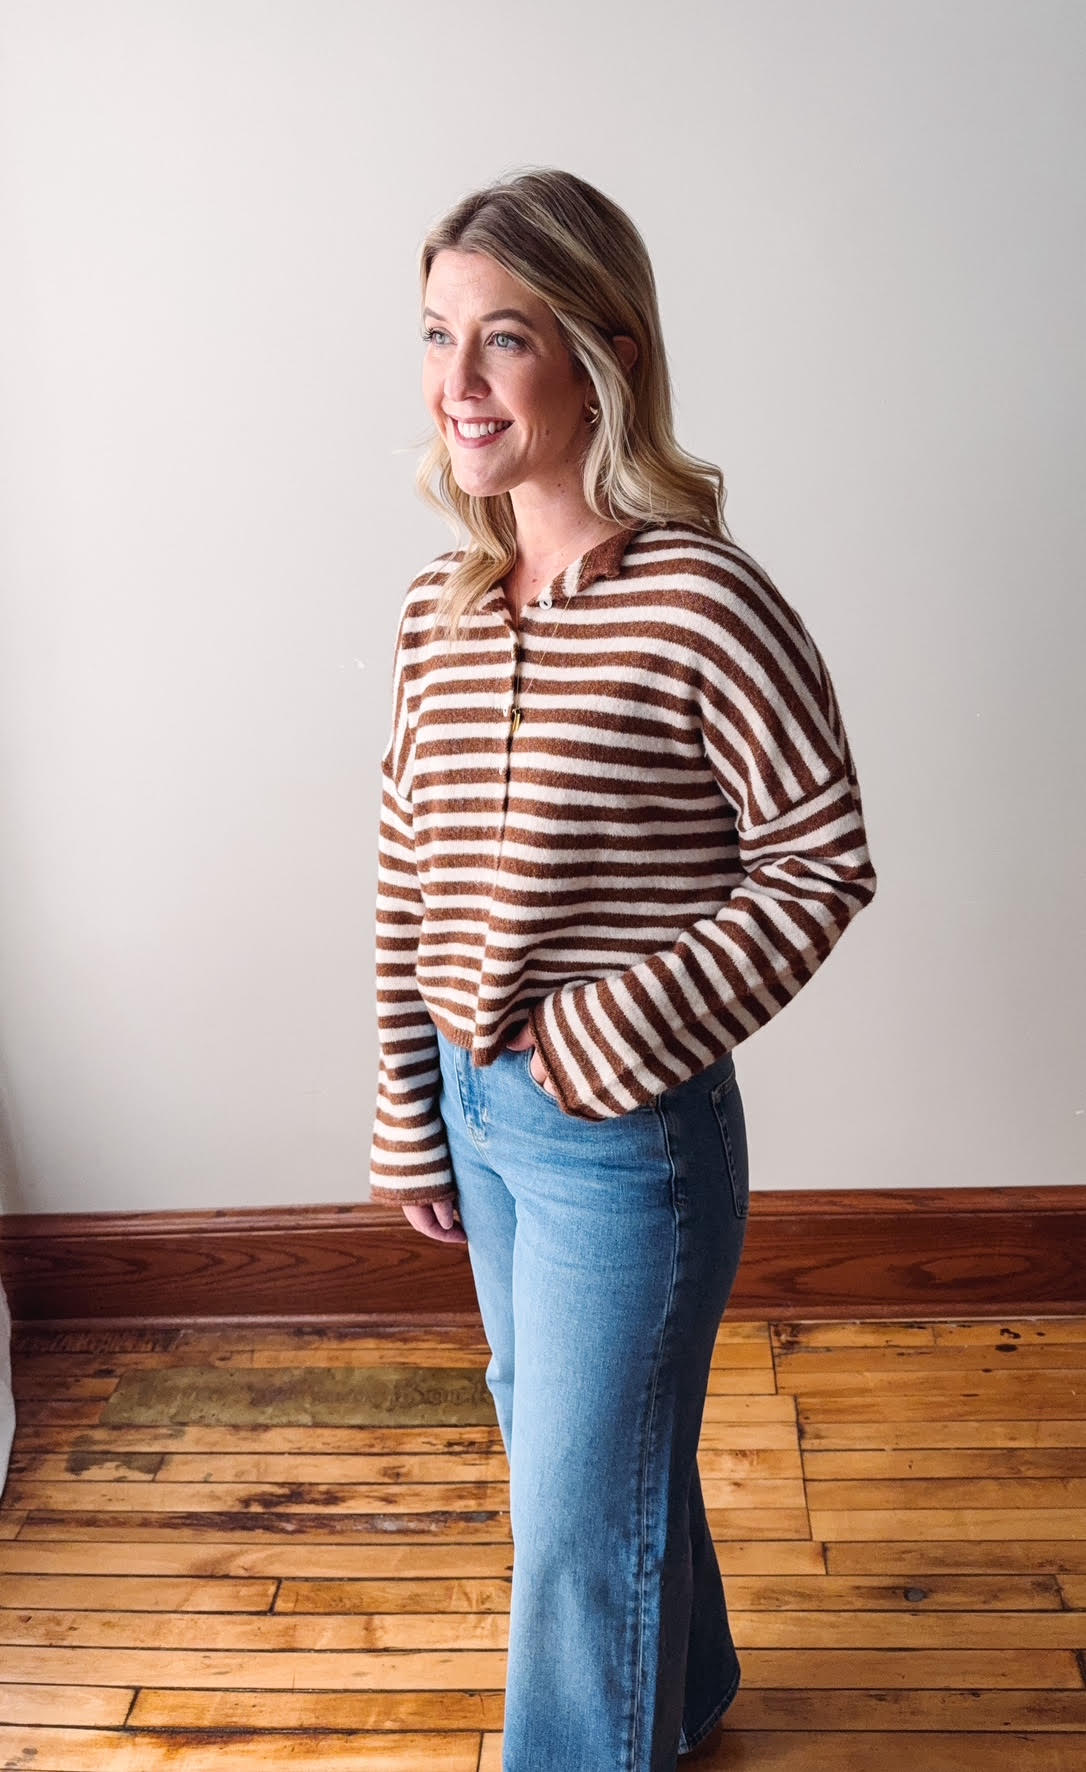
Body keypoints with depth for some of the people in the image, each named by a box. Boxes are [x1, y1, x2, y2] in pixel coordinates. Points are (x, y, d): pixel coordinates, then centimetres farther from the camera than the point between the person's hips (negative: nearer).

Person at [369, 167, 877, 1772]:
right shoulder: (440, 607, 1)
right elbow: (407, 878, 6)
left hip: (629, 1131, -7)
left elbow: (821, 864, -14)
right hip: (479, 1111, 8)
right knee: (558, 1443, 26)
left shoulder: (703, 603, -20)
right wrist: (411, 1118, 9)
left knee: (582, 1511, 9)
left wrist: (627, 1037, -19)